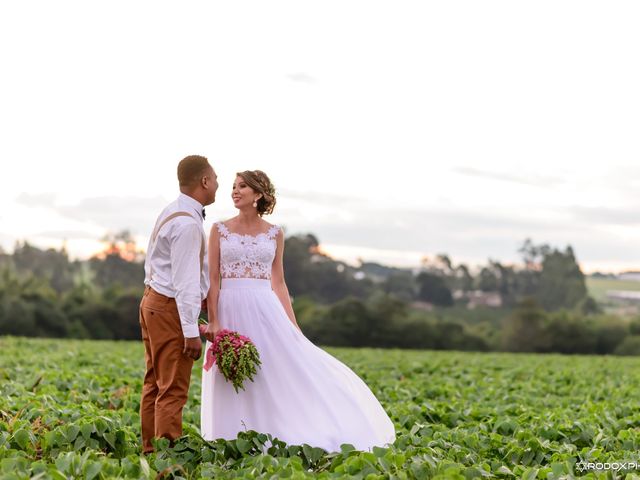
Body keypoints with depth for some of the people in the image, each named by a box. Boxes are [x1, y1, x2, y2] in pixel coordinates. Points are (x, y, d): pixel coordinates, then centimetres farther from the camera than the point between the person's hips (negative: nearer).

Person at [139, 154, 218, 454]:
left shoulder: (172, 212, 12)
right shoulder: (187, 223, -20)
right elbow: (185, 281, -22)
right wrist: (191, 331, -21)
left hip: (153, 302, 10)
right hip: (171, 309, -10)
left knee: (155, 383, 13)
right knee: (172, 389, -7)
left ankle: (151, 450, 19)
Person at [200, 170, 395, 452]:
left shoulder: (275, 234, 7)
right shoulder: (220, 230, 3)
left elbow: (278, 283, 9)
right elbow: (213, 279, 0)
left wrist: (293, 325, 4)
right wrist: (212, 321, -9)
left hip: (264, 309, 1)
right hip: (230, 310, -1)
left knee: (287, 370, -5)